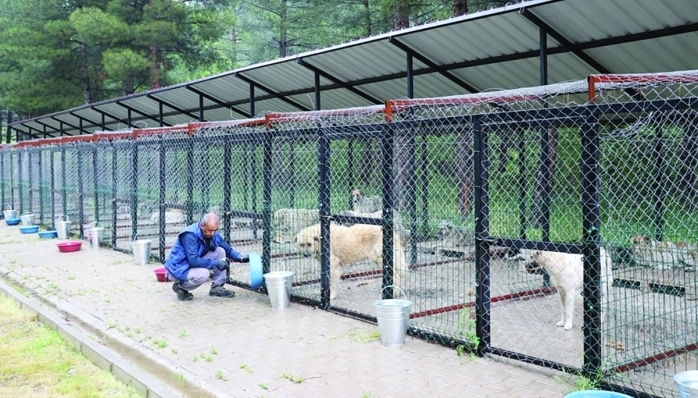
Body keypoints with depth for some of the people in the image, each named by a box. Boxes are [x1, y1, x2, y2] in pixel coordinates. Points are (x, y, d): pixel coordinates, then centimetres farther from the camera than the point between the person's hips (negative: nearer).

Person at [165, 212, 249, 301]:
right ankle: (179, 287, -4)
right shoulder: (190, 235, -28)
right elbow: (193, 260, -32)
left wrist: (241, 258, -14)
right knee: (204, 274, -34)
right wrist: (215, 263, -29)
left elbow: (228, 249, 4)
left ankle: (217, 287, 1)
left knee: (220, 251, -6)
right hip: (178, 270, -8)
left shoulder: (213, 234, -6)